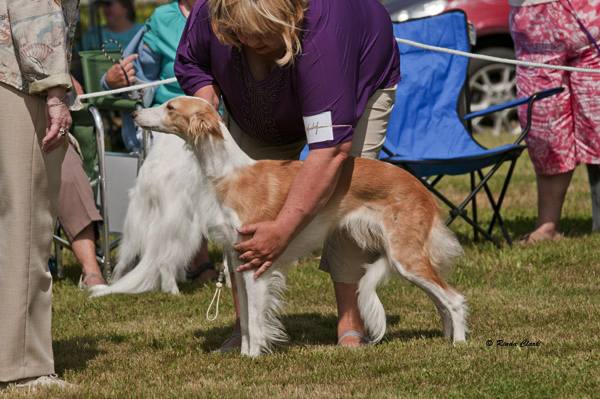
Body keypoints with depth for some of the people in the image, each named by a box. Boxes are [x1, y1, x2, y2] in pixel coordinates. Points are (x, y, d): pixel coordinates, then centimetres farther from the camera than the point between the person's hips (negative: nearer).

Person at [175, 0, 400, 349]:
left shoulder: (319, 37, -49)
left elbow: (331, 150, -52)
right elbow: (190, 63, -8)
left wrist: (282, 231, -54)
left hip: (359, 81, -5)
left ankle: (352, 328, -19)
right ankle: (246, 330, -9)